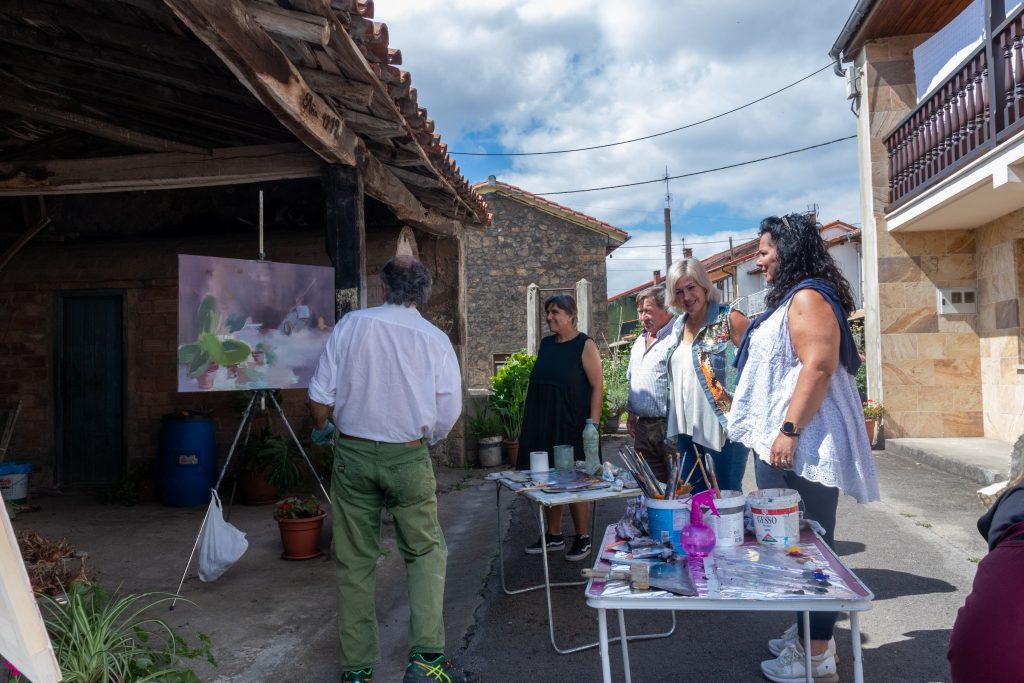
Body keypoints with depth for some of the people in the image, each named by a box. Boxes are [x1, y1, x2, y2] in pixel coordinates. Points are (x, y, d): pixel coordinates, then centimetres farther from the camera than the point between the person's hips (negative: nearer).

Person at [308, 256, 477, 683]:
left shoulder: (351, 325, -2)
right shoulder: (436, 340, -3)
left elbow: (320, 394, -2)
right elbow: (449, 412, -2)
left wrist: (321, 428, 19)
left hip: (352, 454, 1)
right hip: (407, 457, -1)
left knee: (354, 562, 11)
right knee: (426, 554, 14)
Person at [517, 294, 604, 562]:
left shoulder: (584, 345, -7)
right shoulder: (546, 344, 11)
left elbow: (597, 386, -11)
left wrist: (593, 425, -17)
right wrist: (531, 421, 13)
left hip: (572, 424, -6)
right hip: (543, 424, 6)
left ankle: (582, 538, 17)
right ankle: (553, 535, 23)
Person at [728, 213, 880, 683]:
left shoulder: (808, 297, -13)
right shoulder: (789, 299, 19)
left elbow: (819, 367, -23)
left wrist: (790, 430, -26)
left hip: (800, 445, -10)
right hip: (780, 443, 11)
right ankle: (806, 633, 28)